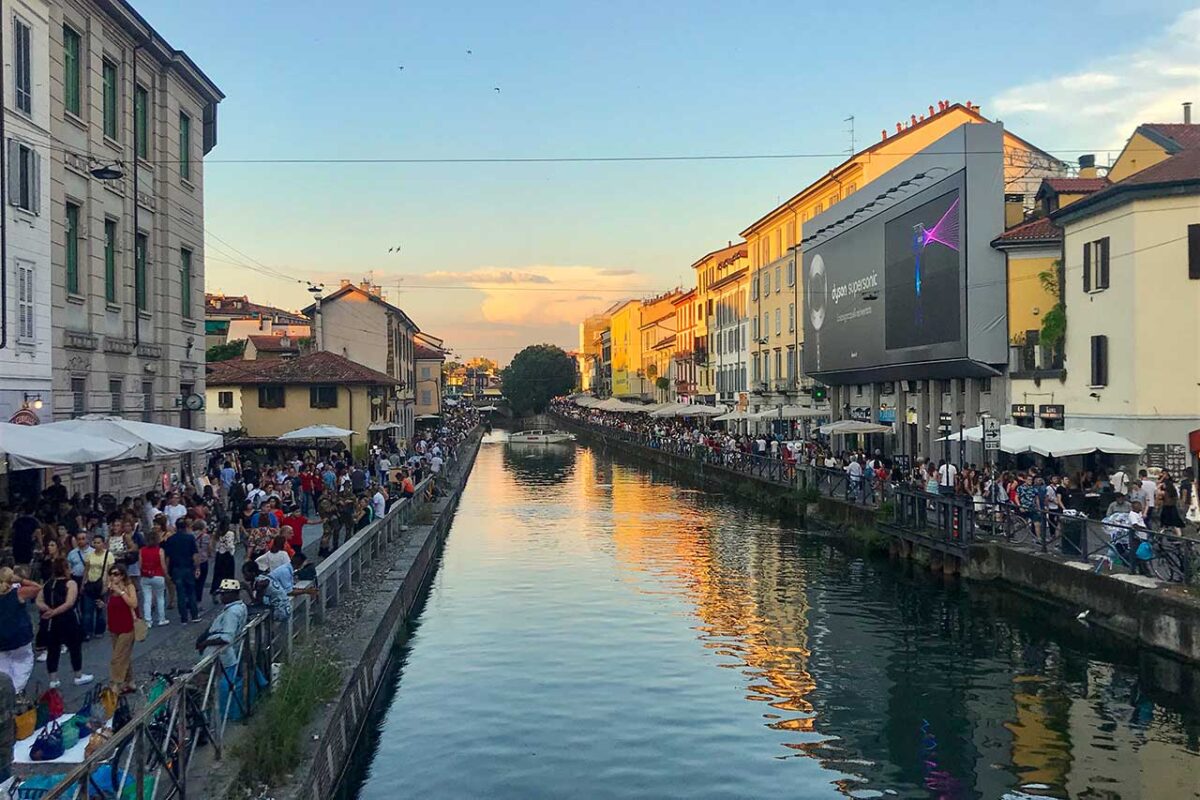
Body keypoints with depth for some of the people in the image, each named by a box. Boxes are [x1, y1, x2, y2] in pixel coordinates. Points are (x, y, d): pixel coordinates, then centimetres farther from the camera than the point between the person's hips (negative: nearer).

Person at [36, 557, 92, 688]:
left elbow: (39, 602, 1)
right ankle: (79, 676, 21)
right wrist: (54, 612, -18)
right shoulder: (70, 583, -10)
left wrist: (49, 610, -11)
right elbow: (69, 603, -22)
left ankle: (53, 680, 16)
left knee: (52, 650, 12)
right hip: (67, 621, -5)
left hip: (51, 622, 5)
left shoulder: (47, 584, 7)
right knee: (75, 648, 11)